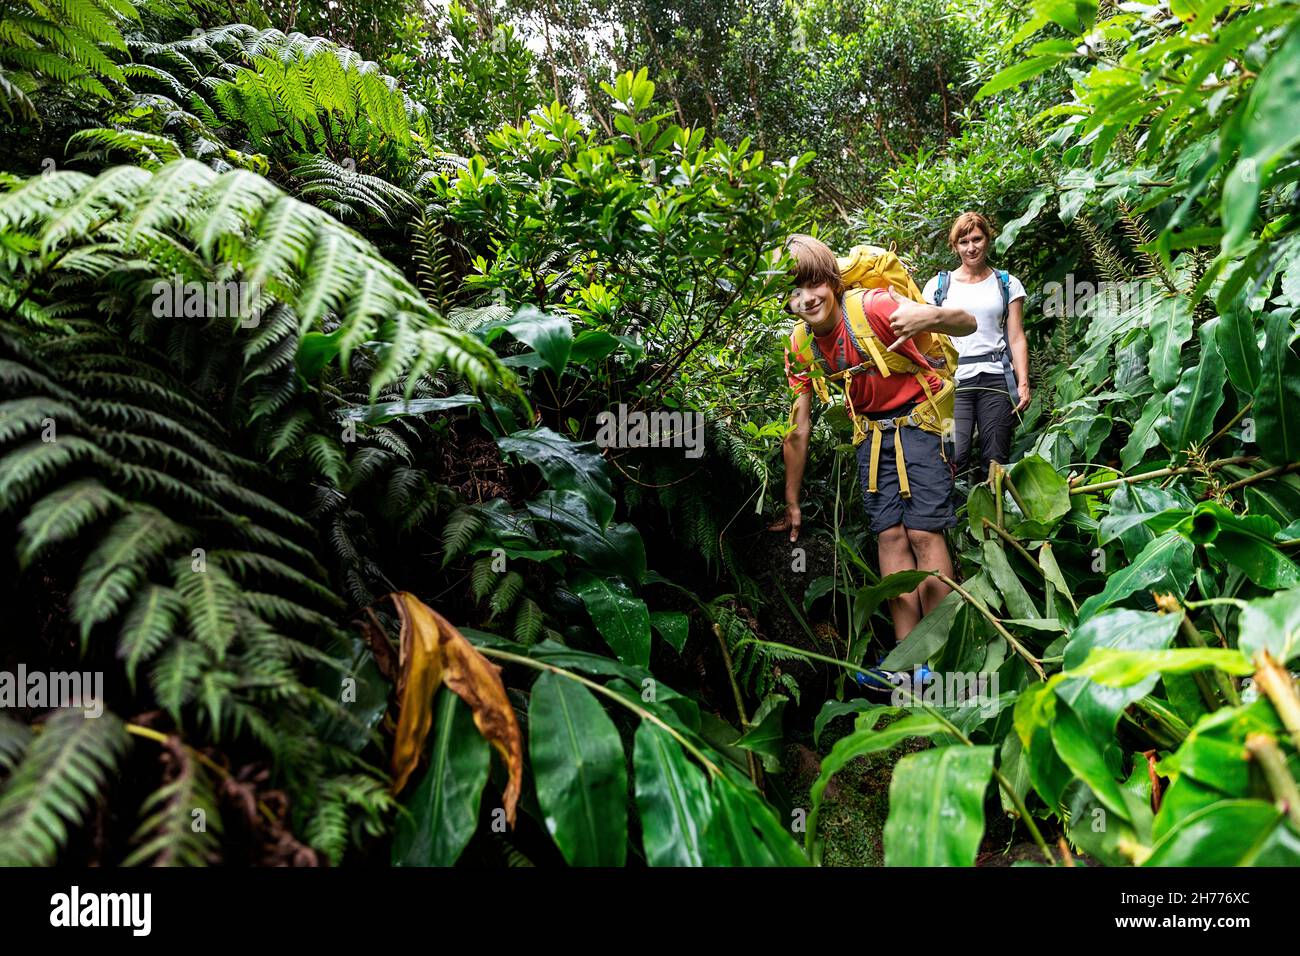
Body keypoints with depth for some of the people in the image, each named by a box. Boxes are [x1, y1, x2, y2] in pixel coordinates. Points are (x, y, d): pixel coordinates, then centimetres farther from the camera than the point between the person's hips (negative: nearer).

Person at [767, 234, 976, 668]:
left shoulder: (872, 306, -21)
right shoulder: (799, 348, -5)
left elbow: (968, 323, -24)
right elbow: (798, 431, 2)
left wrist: (931, 315, -48)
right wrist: (792, 504, 4)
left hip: (918, 417, -5)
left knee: (923, 531, -13)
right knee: (889, 535, -1)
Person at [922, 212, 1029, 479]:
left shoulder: (1007, 284, 13)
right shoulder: (938, 286, 12)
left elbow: (1017, 339, 9)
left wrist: (1023, 383, -2)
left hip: (996, 378, 1)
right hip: (953, 381, -1)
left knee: (995, 462, -1)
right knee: (954, 458, -17)